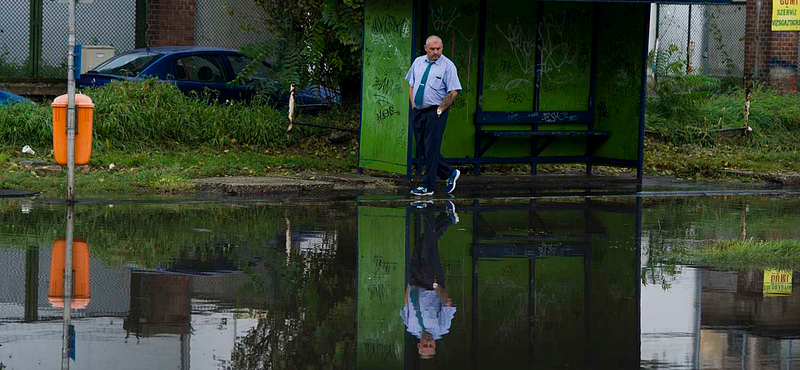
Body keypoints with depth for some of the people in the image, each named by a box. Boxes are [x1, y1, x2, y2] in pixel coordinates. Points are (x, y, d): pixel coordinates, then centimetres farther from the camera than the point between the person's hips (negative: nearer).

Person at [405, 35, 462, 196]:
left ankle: (428, 187, -1)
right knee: (422, 148, 8)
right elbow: (411, 85, 17)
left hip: (435, 112, -6)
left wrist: (439, 110, -12)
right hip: (418, 111, 6)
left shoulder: (447, 66, -8)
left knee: (431, 149, -6)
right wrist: (413, 105, 7)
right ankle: (450, 174, 23)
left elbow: (453, 92, -11)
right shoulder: (418, 62, 9)